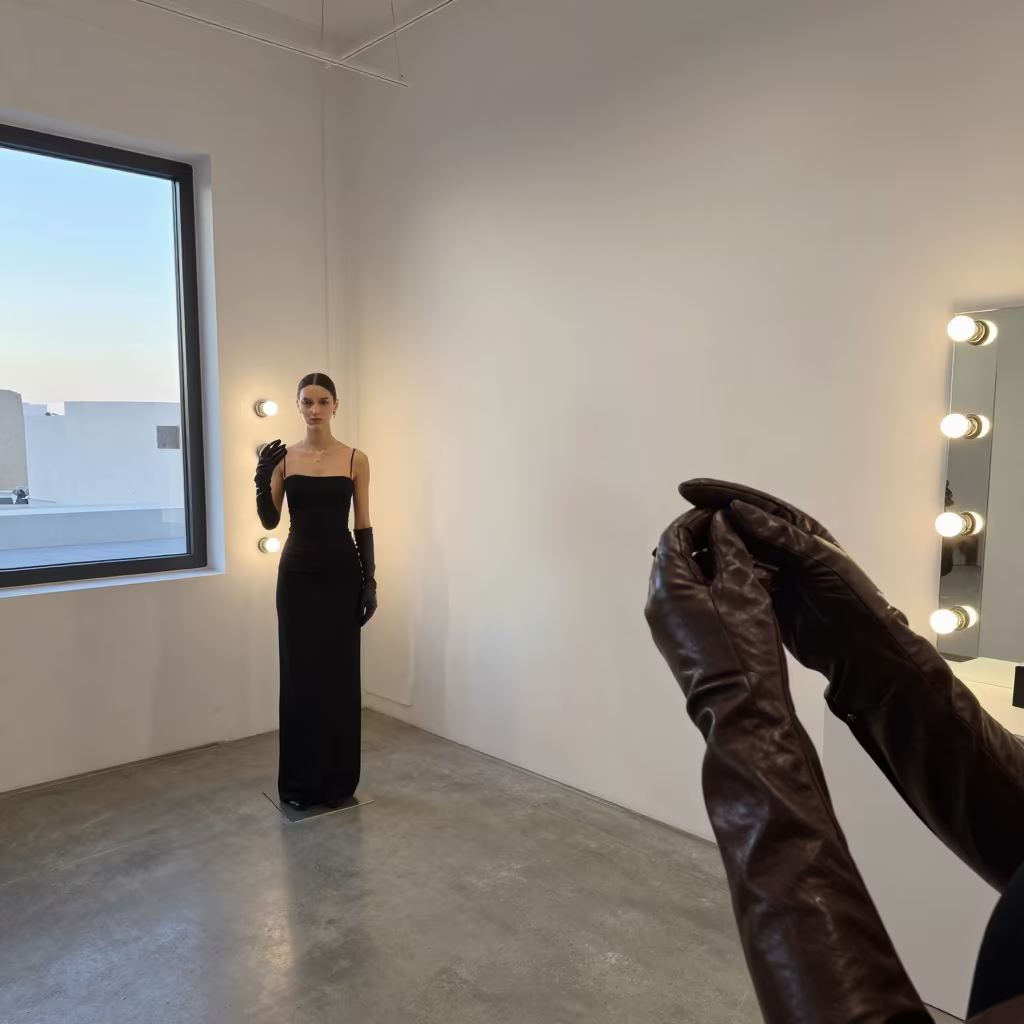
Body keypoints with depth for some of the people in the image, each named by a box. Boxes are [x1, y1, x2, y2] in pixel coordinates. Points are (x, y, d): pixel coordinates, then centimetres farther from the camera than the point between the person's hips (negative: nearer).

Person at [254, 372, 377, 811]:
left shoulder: (355, 459, 0)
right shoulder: (284, 458, 3)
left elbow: (363, 525, 1)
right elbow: (270, 522, -2)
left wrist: (370, 580, -4)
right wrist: (263, 480, -20)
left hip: (341, 572, -1)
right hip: (297, 572, 1)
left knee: (339, 674, 5)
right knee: (298, 674, 5)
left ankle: (338, 780, 19)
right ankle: (299, 782, 19)